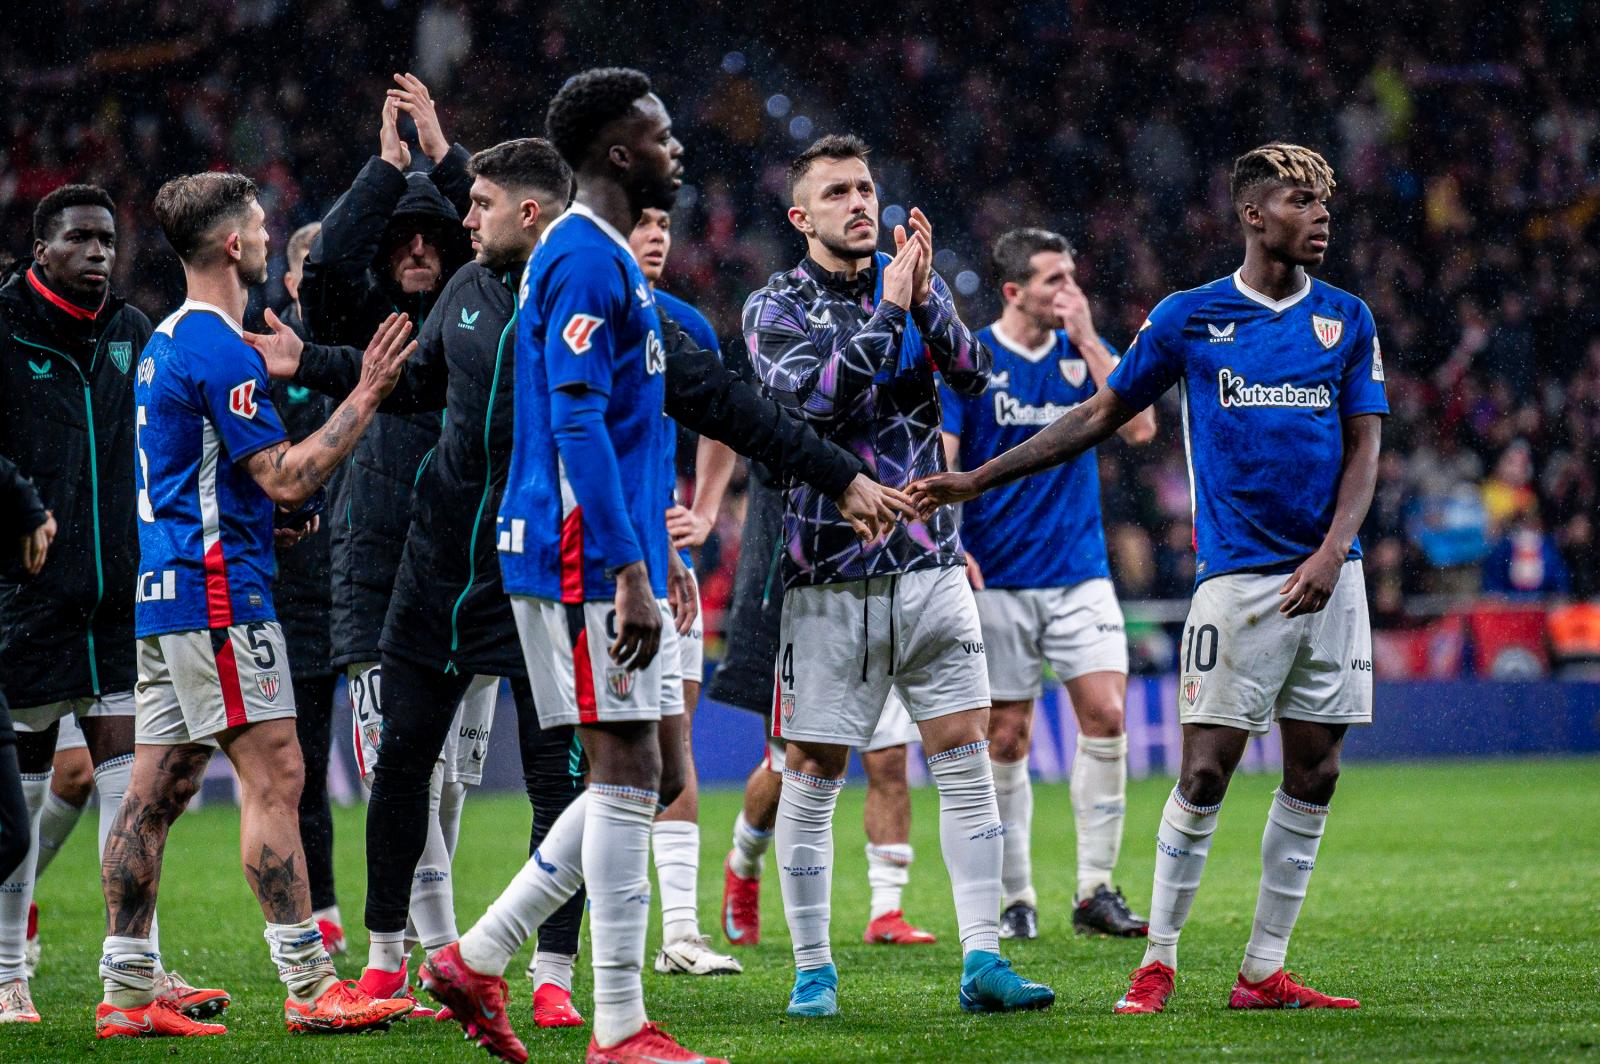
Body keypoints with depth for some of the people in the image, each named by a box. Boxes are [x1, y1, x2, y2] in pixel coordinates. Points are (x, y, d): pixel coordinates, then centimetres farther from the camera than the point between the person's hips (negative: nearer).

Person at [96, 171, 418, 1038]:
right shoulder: (218, 350, -14)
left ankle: (128, 993, 6)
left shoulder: (165, 343, 19)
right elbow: (285, 476, -18)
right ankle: (309, 987, -10)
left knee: (156, 791, 7)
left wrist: (278, 517, 18)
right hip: (218, 590, -10)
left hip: (166, 591, 10)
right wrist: (367, 396, -15)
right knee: (273, 777, -9)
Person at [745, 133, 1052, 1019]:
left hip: (929, 563, 3)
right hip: (831, 573, -3)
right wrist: (887, 311, -19)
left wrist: (926, 303, -21)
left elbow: (974, 376, -6)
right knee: (813, 774, 1)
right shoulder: (776, 308, -2)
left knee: (964, 755, -3)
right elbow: (816, 395, -18)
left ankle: (982, 961, -2)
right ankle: (813, 969, 11)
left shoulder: (915, 287, 8)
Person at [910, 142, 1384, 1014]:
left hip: (1327, 577, 3)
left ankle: (1263, 973, 10)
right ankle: (1157, 963, 4)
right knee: (1205, 772, -8)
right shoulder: (1189, 318, 3)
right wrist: (978, 480, 9)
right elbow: (1102, 414, 10)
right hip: (1238, 574, -3)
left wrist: (1331, 554, -11)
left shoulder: (1347, 319, 8)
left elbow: (1364, 447, 6)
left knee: (1312, 778, 2)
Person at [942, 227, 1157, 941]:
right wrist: (948, 544, -21)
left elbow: (1139, 428, -5)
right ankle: (1015, 900, 10)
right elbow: (939, 460, -6)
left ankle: (1095, 891, -3)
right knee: (1007, 739, 0)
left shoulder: (1083, 351, 8)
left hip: (1080, 572, 3)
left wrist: (1087, 340, -8)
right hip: (997, 580, -3)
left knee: (1106, 714, -10)